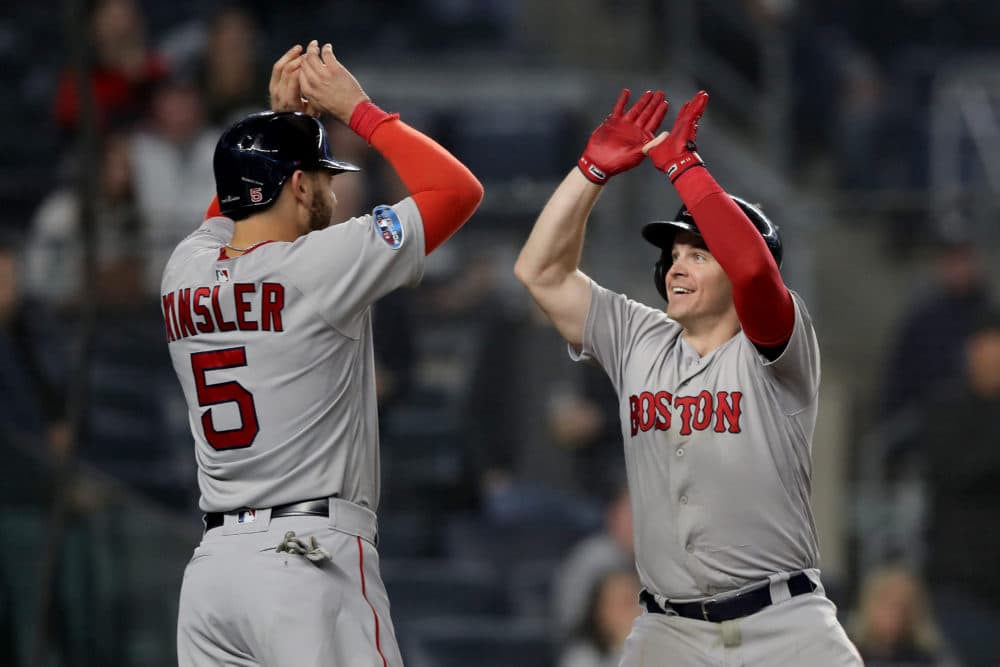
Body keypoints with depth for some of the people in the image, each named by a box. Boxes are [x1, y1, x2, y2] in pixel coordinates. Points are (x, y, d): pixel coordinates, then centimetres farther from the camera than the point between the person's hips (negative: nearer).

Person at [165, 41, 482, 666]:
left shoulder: (185, 272, 10)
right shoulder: (319, 266, -9)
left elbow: (238, 201, 36)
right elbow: (460, 189, -2)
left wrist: (278, 118, 29)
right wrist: (357, 108, 6)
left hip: (212, 563, 7)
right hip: (312, 558, -7)